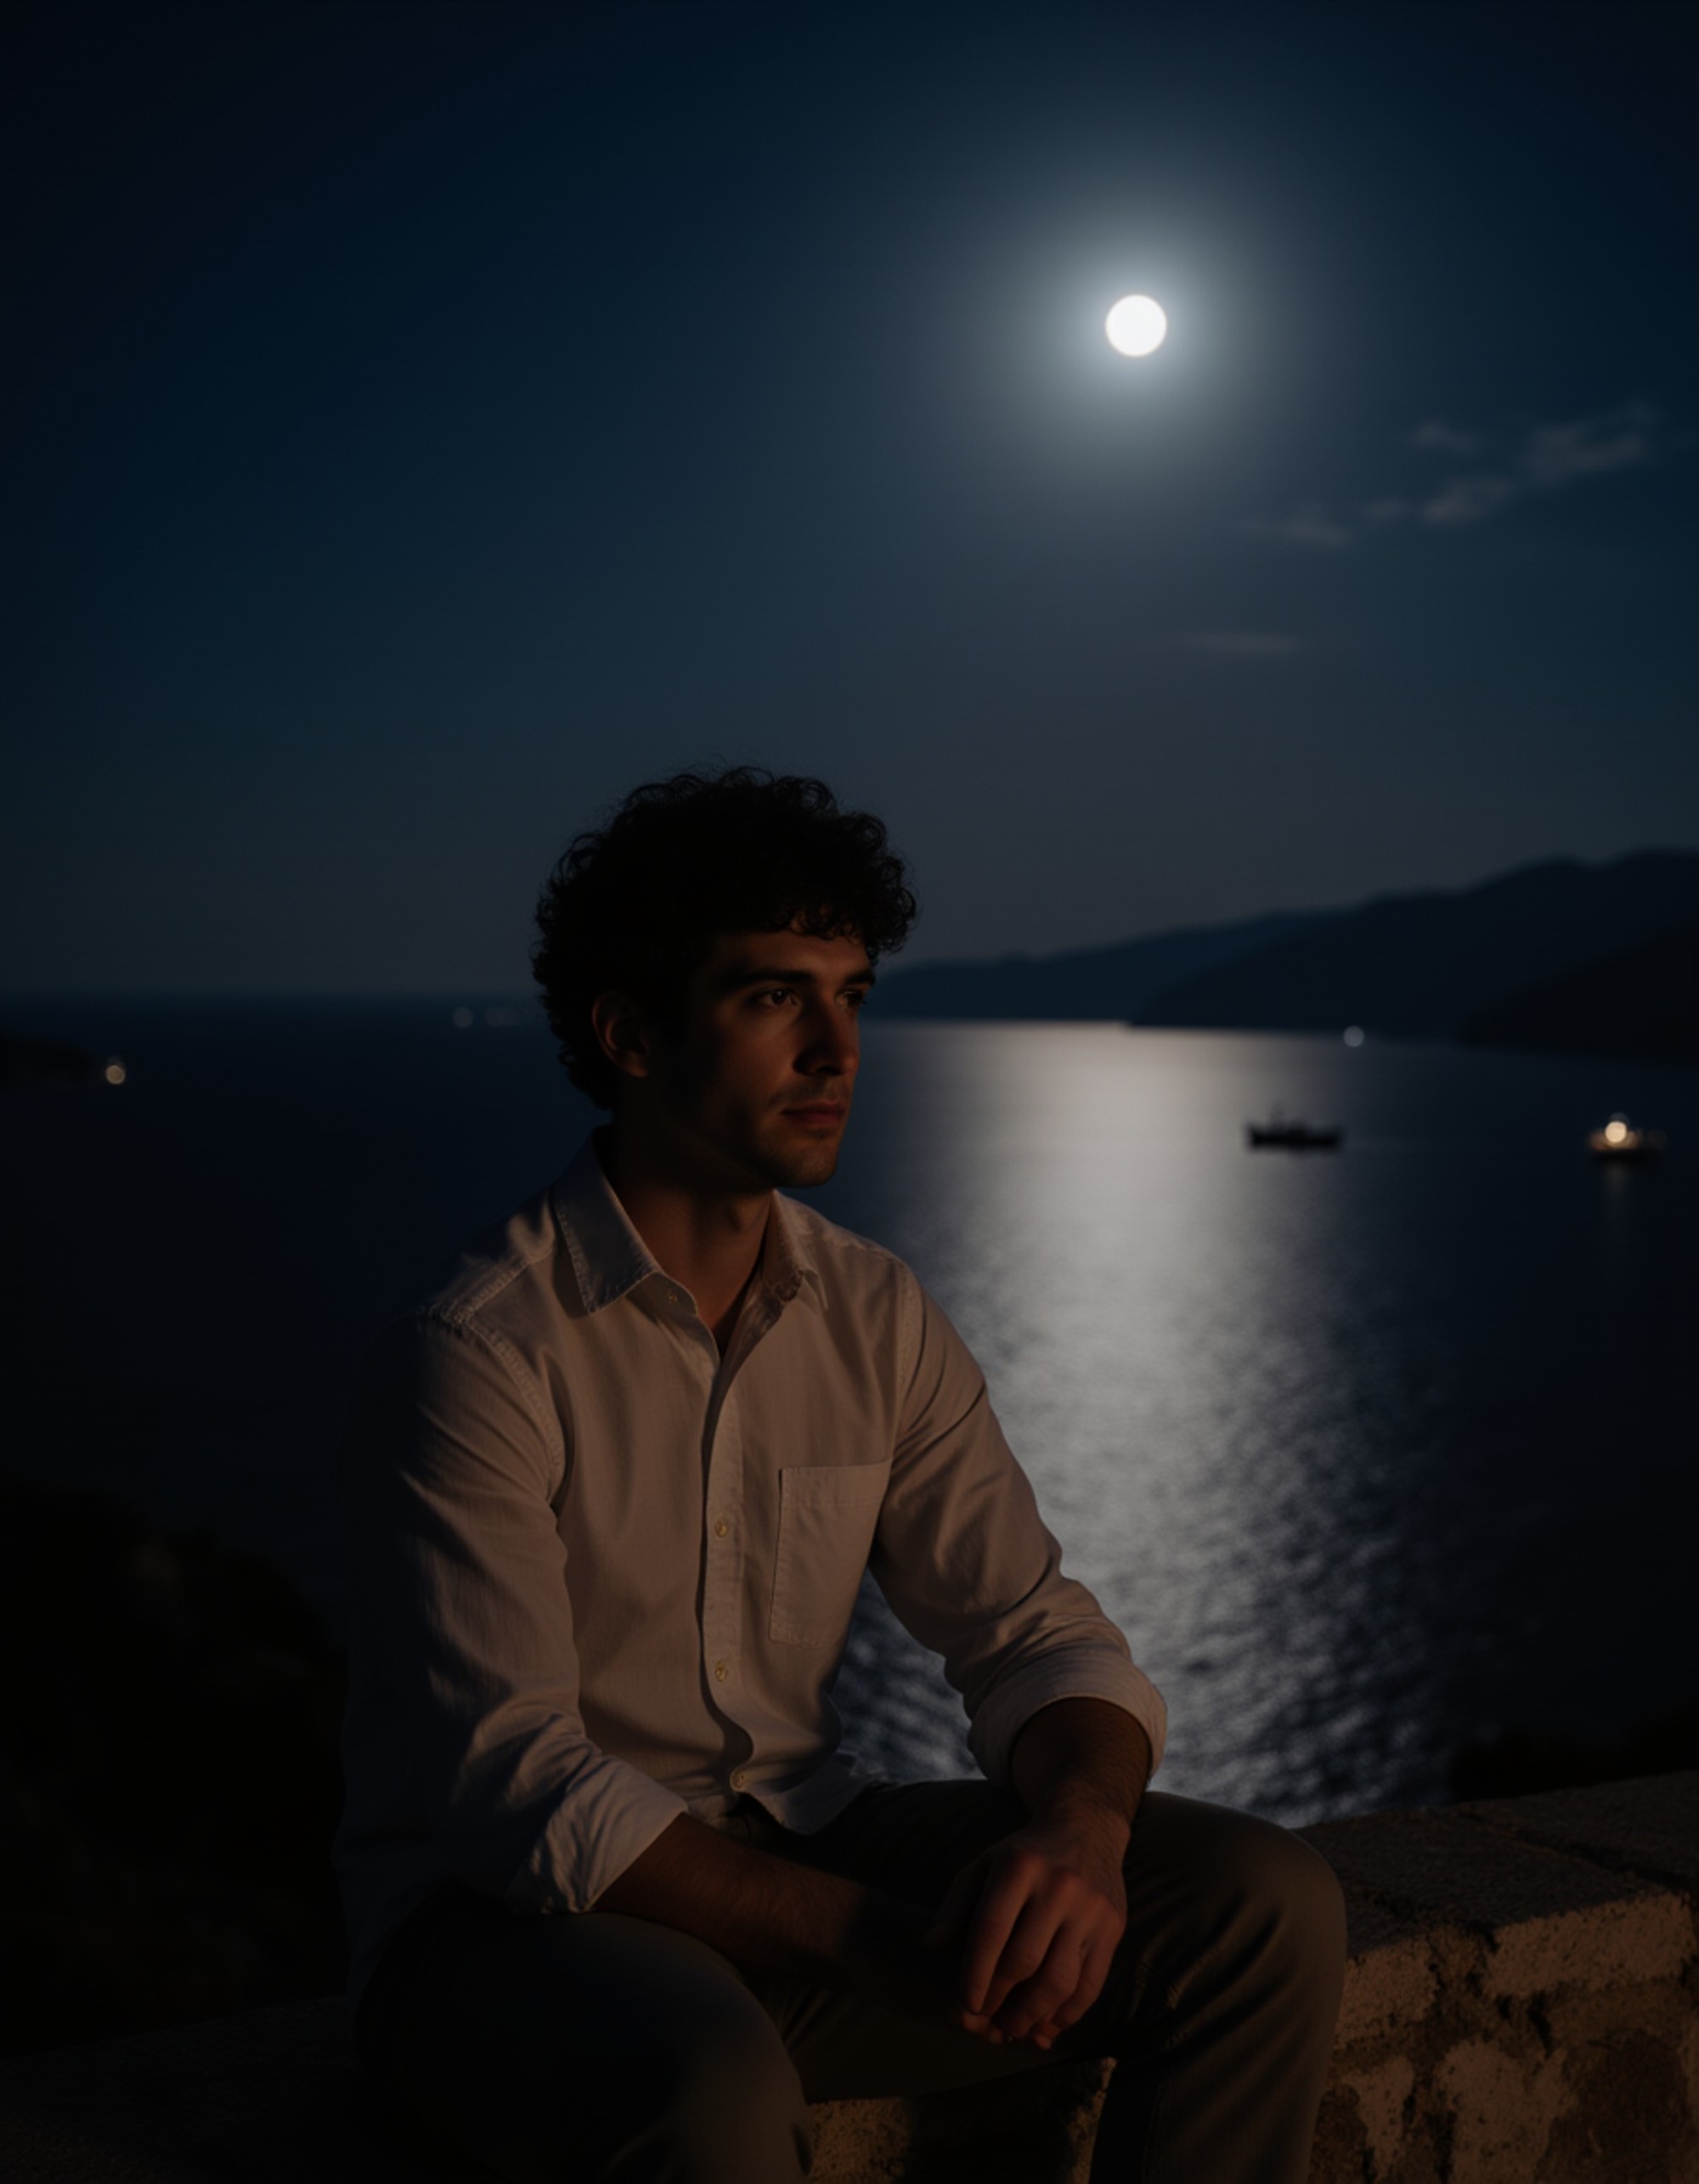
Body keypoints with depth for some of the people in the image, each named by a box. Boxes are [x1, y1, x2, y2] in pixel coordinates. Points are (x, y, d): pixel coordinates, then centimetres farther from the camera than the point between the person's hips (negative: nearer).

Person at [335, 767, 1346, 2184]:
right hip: (505, 1910, -6)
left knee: (1269, 1910, -9)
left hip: (792, 1853, 6)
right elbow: (516, 1785, -23)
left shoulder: (878, 1321, 2)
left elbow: (1034, 1634, 1)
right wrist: (860, 1932, -31)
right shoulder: (477, 1356, -18)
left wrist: (1082, 1826, -22)